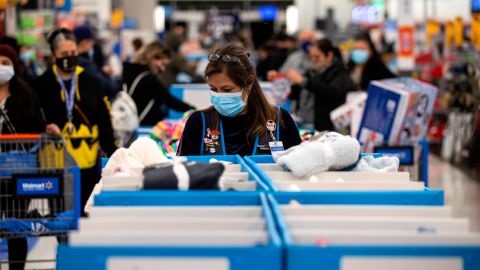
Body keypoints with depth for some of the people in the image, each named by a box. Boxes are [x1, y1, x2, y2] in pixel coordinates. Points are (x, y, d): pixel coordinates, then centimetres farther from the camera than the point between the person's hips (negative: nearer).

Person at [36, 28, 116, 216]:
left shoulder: (90, 83, 10)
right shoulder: (43, 84, 3)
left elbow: (104, 122, 9)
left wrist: (111, 151, 4)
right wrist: (47, 128, -17)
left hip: (88, 160, 2)